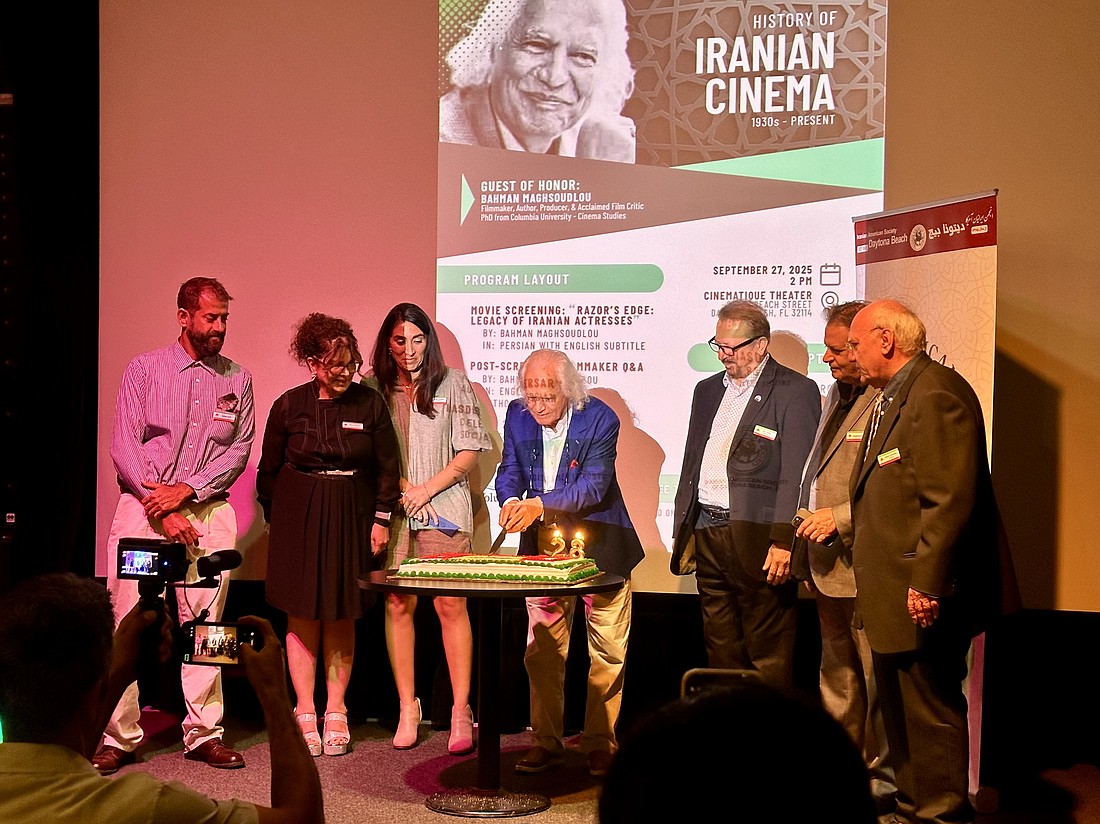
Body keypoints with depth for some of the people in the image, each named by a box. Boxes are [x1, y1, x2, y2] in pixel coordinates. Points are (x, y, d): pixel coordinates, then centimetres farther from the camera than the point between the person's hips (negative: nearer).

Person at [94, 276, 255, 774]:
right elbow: (124, 447, -1)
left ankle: (204, 733, 8)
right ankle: (119, 737, 4)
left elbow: (239, 449, 3)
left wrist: (186, 491, -10)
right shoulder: (144, 369, 5)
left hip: (208, 511, 2)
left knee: (205, 622, 0)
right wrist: (160, 507, -9)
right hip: (142, 507, -1)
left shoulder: (237, 379, 10)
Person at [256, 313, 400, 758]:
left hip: (351, 518, 1)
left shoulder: (370, 404, -1)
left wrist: (381, 519, 1)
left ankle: (336, 712, 13)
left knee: (342, 618, 4)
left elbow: (387, 467, 4)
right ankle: (305, 714, 8)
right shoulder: (289, 405, -2)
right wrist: (275, 520, 7)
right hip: (298, 517, 0)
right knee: (303, 616, 0)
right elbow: (269, 471, 7)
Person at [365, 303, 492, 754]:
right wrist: (399, 488, -4)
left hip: (444, 508, -1)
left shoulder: (453, 383, 7)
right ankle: (407, 709, 9)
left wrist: (427, 488, -5)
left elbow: (470, 450, 4)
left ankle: (461, 712, 0)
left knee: (451, 604, -6)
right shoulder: (374, 389, 10)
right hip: (391, 509, 2)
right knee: (397, 604, -1)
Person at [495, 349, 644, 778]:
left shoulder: (600, 418, -16)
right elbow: (509, 470, 3)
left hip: (597, 545, -3)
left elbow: (594, 485, -21)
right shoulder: (517, 414, -3)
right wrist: (511, 501, -19)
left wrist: (539, 504, -33)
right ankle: (546, 742, 18)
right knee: (542, 647, 6)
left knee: (607, 649, 4)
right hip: (543, 544, 4)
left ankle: (600, 742, 17)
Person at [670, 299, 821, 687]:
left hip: (758, 540, -7)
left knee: (769, 659, 0)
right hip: (707, 535, 7)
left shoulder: (796, 391, -6)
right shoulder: (707, 390, 16)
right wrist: (682, 531, 16)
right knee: (721, 652, 15)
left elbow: (796, 475, -13)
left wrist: (783, 542, -19)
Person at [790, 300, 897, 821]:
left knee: (878, 684, 3)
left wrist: (840, 517, -20)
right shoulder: (837, 396, 15)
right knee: (837, 681, 20)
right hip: (828, 568, 10)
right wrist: (807, 559, 18)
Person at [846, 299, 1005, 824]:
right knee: (900, 715, 20)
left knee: (931, 713, 1)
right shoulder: (891, 397, 16)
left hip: (921, 599, -11)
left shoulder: (937, 393, -18)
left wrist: (927, 584, -25)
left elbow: (950, 500, -24)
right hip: (893, 598, 11)